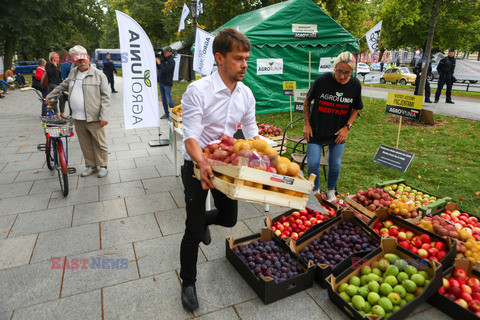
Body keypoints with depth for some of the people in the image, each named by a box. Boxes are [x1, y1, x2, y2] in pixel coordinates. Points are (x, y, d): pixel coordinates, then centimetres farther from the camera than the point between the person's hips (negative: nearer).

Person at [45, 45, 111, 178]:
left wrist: (103, 116, -15)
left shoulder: (99, 75, -6)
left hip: (94, 118, -6)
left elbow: (105, 97, -9)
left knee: (99, 143, 3)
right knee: (85, 144, 13)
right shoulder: (73, 73, 12)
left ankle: (102, 166, 18)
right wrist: (50, 96, 33)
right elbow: (63, 86, 31)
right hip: (78, 118, 6)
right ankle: (91, 166, 26)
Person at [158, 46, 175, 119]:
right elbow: (160, 68, 17)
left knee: (168, 99, -5)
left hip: (167, 83, -9)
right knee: (163, 99, 12)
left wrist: (159, 63, -14)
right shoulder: (164, 59, 12)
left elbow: (165, 70, -22)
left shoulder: (171, 61, -13)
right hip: (161, 82, 9)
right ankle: (166, 114, 21)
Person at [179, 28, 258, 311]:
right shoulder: (198, 91, -21)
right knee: (194, 230, 2)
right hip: (198, 165, -5)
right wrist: (203, 164, -45)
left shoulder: (246, 94, -2)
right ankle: (188, 283, 27)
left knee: (229, 219, 16)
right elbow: (191, 137, -25)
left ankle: (203, 220, 52)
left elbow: (252, 132, 5)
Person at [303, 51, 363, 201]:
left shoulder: (355, 85, -6)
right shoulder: (322, 80, -15)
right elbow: (307, 101, -1)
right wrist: (307, 124, -3)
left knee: (335, 164, 9)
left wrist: (347, 127, -4)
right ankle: (315, 191, 22)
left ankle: (330, 191, 36)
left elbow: (356, 109, 9)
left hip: (338, 133, 2)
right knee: (312, 164, -4)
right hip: (316, 131, -2)